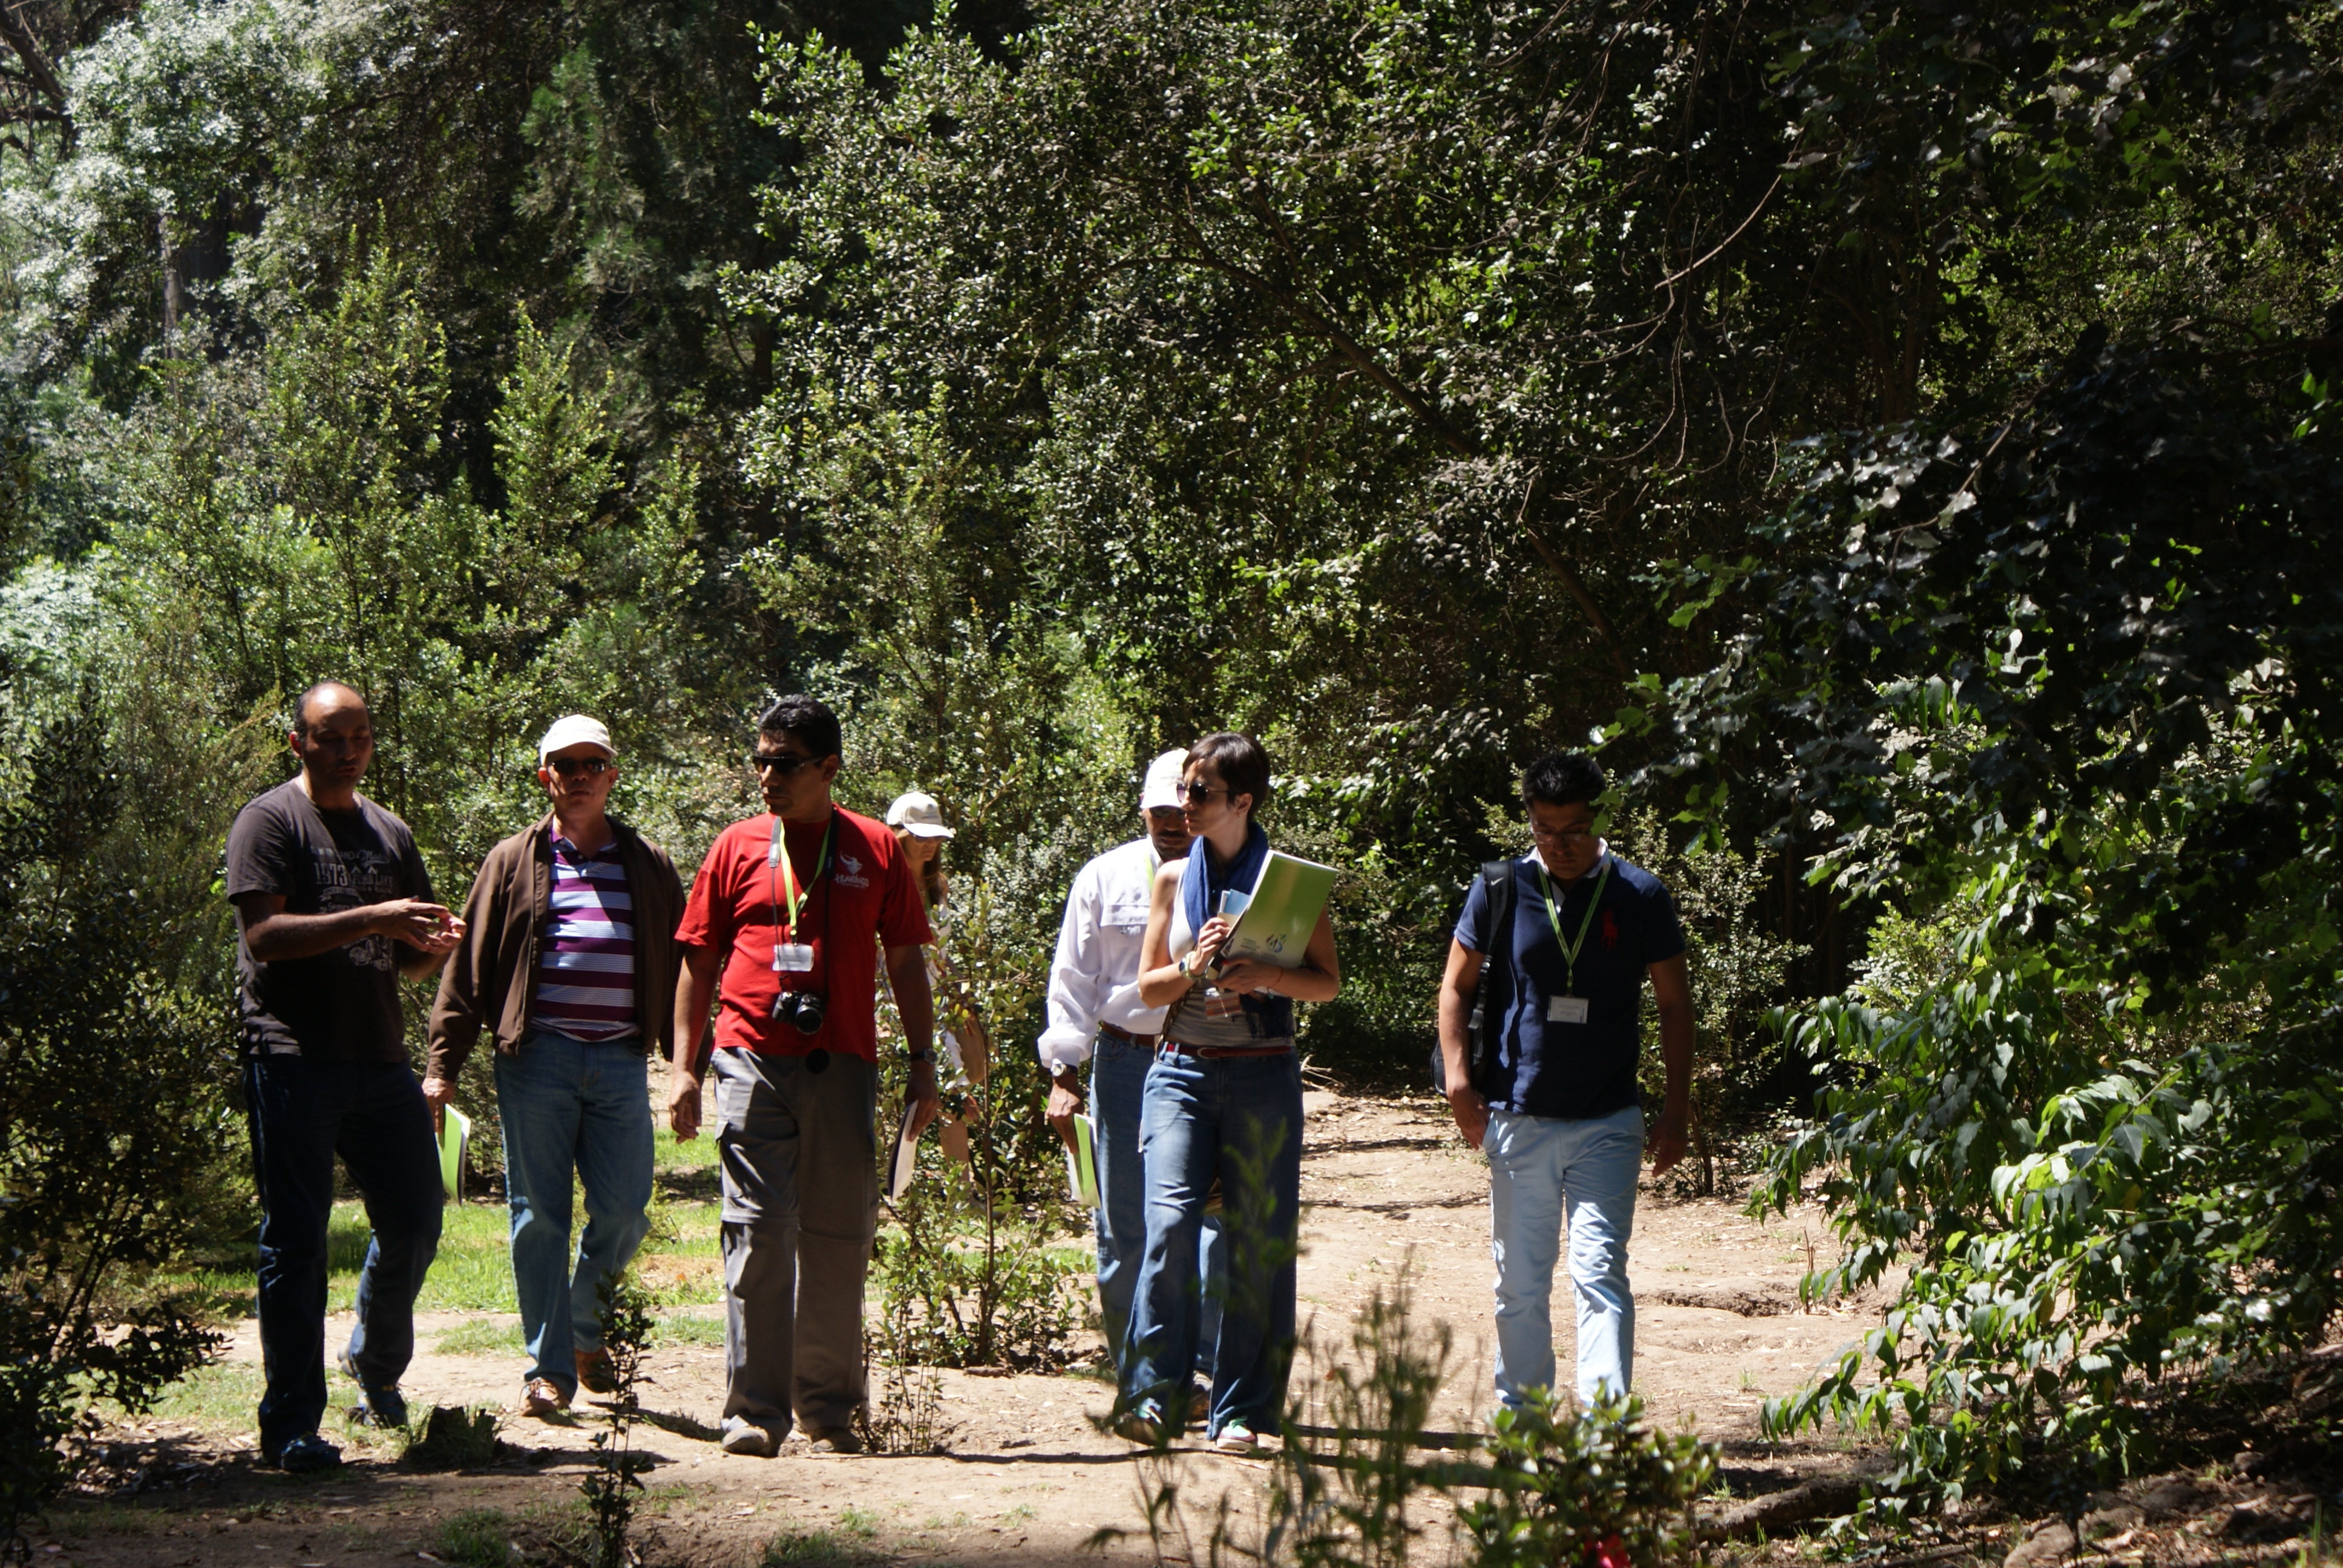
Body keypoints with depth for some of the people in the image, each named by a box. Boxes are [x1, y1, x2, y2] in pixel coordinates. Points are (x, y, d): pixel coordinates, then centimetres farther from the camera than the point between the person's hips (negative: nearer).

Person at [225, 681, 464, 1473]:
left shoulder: (391, 834, 20)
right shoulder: (270, 820, -1)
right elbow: (265, 933, -13)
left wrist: (433, 944, -1)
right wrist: (372, 919, -20)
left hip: (381, 1058, 6)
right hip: (294, 1058, -6)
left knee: (414, 1224, 7)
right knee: (295, 1238, -5)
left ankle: (377, 1370, 33)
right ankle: (290, 1423, -3)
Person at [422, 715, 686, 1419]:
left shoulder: (650, 866, 13)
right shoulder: (514, 863, 9)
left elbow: (680, 966, 14)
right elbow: (468, 966, 7)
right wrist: (444, 1063, 1)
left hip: (620, 1062, 1)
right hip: (537, 1058, -1)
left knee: (624, 1211, -3)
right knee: (538, 1216, -1)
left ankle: (585, 1327, 24)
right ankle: (549, 1367, 6)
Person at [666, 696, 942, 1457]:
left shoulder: (874, 850, 8)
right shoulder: (738, 847, 9)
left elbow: (906, 962, 12)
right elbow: (699, 964, 12)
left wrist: (922, 1065, 7)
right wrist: (684, 1066, 5)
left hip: (842, 1065, 1)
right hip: (752, 1061, 0)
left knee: (838, 1238, 4)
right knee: (756, 1231, -7)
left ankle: (828, 1408, 14)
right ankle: (755, 1409, -7)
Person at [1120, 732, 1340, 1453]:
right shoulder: (1174, 879, 10)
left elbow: (1328, 981, 3)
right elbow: (1148, 986, 11)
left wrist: (1262, 976, -15)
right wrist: (1195, 966, -10)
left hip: (1261, 1073, -1)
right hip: (1182, 1069, 1)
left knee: (1259, 1242, -1)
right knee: (1170, 1222, -15)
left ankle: (1240, 1411, 6)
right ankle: (1153, 1395, -10)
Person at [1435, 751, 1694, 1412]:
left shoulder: (1640, 897, -1)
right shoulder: (1500, 891, 1)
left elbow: (1674, 1004, 5)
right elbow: (1456, 987, 10)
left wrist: (1675, 1112, 1)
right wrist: (1459, 1079, -3)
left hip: (1607, 1124, -2)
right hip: (1517, 1118, 2)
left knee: (1599, 1271, -12)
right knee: (1519, 1284, 10)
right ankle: (1518, 1419, 22)